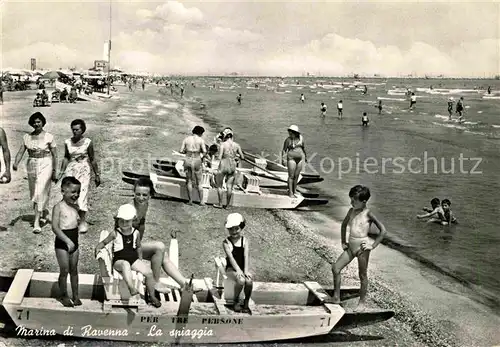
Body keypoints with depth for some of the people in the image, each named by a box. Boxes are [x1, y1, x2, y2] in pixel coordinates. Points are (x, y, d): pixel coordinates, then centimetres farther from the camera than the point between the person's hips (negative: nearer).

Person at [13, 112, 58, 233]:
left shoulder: (49, 137, -5)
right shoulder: (27, 137, 5)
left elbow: (54, 155, -3)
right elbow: (21, 151, -1)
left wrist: (54, 171, -4)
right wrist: (16, 163, -19)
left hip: (45, 165, -4)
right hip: (31, 165, 5)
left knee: (40, 192, -12)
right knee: (34, 192, 14)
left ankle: (36, 222, -12)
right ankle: (43, 211, 41)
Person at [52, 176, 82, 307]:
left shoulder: (75, 206, 4)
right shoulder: (58, 207, -15)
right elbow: (55, 227, -20)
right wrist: (67, 240, -25)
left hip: (74, 242, 6)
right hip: (62, 242, -6)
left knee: (74, 270, 12)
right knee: (64, 270, 1)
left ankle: (75, 295, 23)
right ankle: (64, 296, 17)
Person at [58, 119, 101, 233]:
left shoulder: (88, 142, -4)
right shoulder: (68, 142, 5)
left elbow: (92, 160, 2)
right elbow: (66, 158, 16)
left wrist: (97, 174, 4)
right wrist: (61, 172, 13)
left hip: (83, 171, -3)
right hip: (71, 170, 3)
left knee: (82, 195, -9)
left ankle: (83, 221, 2)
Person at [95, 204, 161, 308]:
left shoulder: (136, 233, 5)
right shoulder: (115, 233, -4)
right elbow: (104, 242, 5)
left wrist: (140, 259, 10)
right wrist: (98, 248, -14)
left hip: (134, 259, 4)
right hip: (119, 261, -4)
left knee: (149, 272, -16)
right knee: (126, 264, -41)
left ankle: (152, 296, 4)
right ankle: (133, 291, -42)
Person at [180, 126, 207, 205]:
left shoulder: (186, 139, 3)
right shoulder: (201, 140, -4)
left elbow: (181, 151, 2)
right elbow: (204, 152, -9)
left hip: (187, 160, 2)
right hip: (197, 160, -2)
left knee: (189, 181, 12)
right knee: (199, 182, 10)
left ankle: (190, 200, 9)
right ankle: (201, 201, 9)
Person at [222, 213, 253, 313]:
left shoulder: (245, 240, 4)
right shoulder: (226, 242, -4)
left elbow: (246, 256, -8)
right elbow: (231, 257, -15)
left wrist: (246, 270, -22)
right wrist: (238, 270, -28)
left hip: (242, 268, 3)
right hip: (231, 268, -2)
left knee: (249, 280, -30)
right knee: (241, 280, -33)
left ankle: (246, 303, -8)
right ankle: (236, 302, -7)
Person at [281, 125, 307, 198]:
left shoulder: (300, 138, 2)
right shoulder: (288, 140, -7)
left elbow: (303, 147, 14)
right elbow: (284, 150, -6)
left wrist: (305, 156, 21)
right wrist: (283, 159, -16)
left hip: (300, 159, 3)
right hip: (291, 159, -3)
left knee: (296, 175, 7)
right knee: (291, 176, -5)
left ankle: (294, 190, 18)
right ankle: (290, 192, -1)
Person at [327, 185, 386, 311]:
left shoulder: (368, 214, -12)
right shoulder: (351, 211, 5)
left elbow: (383, 231, -12)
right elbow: (344, 224, 23)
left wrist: (373, 246, -12)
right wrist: (343, 242, 17)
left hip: (362, 247, -6)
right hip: (350, 246, 6)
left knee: (363, 275, 7)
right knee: (335, 268, -2)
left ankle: (362, 301, 22)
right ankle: (336, 297, 8)